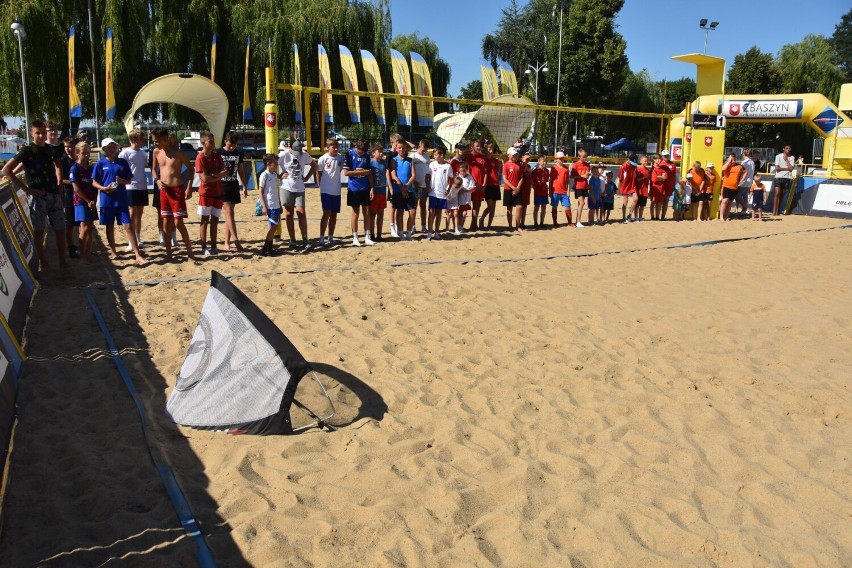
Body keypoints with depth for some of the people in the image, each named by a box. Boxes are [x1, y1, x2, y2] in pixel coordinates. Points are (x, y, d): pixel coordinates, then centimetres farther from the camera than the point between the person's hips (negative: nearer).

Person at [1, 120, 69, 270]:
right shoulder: (27, 151, -7)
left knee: (60, 229, 6)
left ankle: (63, 261, 15)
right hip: (37, 196, -5)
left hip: (54, 194, 5)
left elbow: (57, 166, 29)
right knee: (39, 231, 3)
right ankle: (43, 262, 11)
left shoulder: (51, 150, 8)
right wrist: (26, 189, -15)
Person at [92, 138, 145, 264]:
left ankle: (138, 255, -7)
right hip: (107, 200, 0)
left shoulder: (123, 162, 6)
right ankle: (113, 252, 24)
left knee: (128, 226, -6)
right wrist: (104, 188, -16)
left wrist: (123, 181, -12)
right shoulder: (100, 164, 2)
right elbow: (94, 182, 2)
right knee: (110, 227, 10)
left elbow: (129, 180, 10)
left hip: (122, 200, 0)